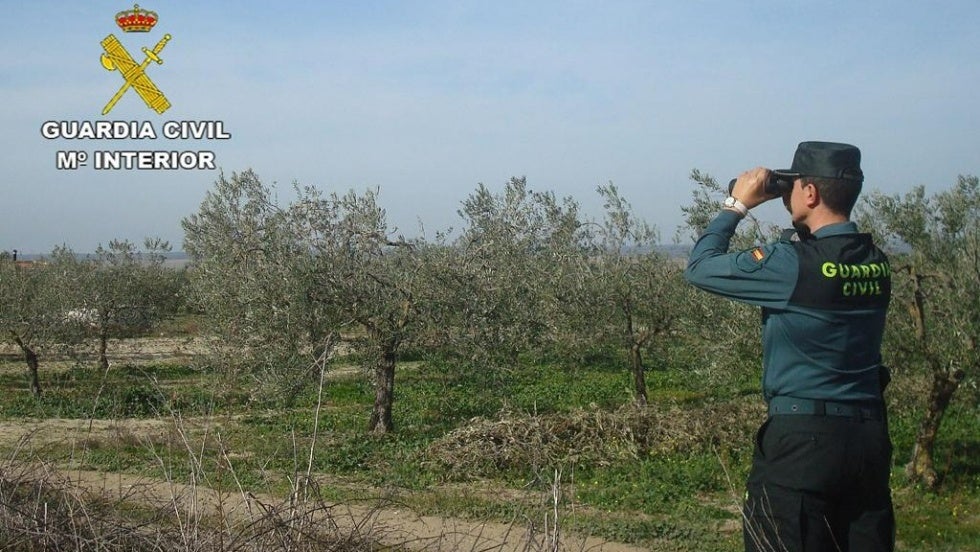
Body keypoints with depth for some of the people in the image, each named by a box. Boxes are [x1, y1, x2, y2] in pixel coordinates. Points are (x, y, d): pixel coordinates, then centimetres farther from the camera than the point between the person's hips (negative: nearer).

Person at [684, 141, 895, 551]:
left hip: (802, 440, -7)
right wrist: (799, 226, 12)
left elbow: (699, 267, -6)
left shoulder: (791, 263, -17)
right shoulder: (876, 263, 4)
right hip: (871, 438, 7)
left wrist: (737, 204, 2)